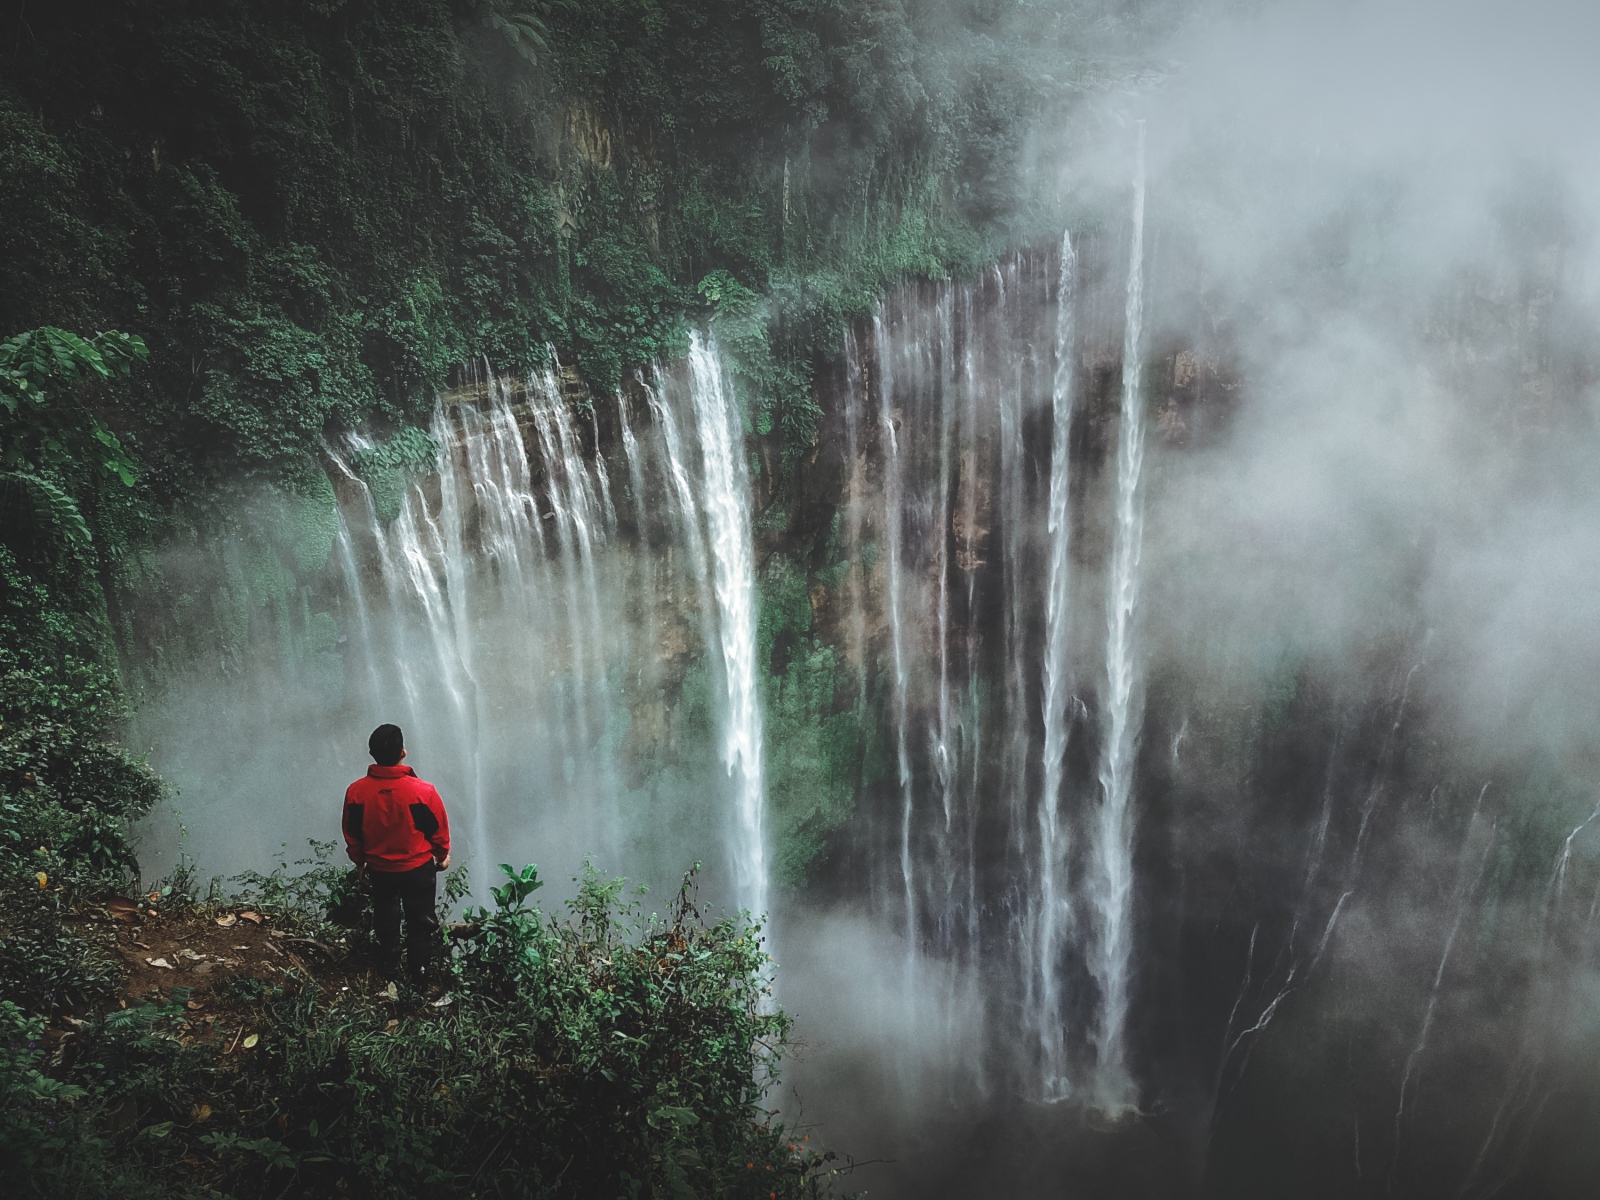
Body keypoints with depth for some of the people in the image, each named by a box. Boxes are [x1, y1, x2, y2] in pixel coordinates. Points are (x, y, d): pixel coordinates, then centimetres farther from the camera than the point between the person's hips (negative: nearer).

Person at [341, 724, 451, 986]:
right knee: (421, 922, 19)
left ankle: (390, 967, 41)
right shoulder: (423, 791, -27)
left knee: (385, 919, 26)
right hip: (419, 868, -2)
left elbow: (351, 835, -4)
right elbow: (439, 830, -11)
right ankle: (419, 972, 31)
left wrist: (360, 861, 15)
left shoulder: (356, 791, -20)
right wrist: (442, 855, 9)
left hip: (379, 869, 2)